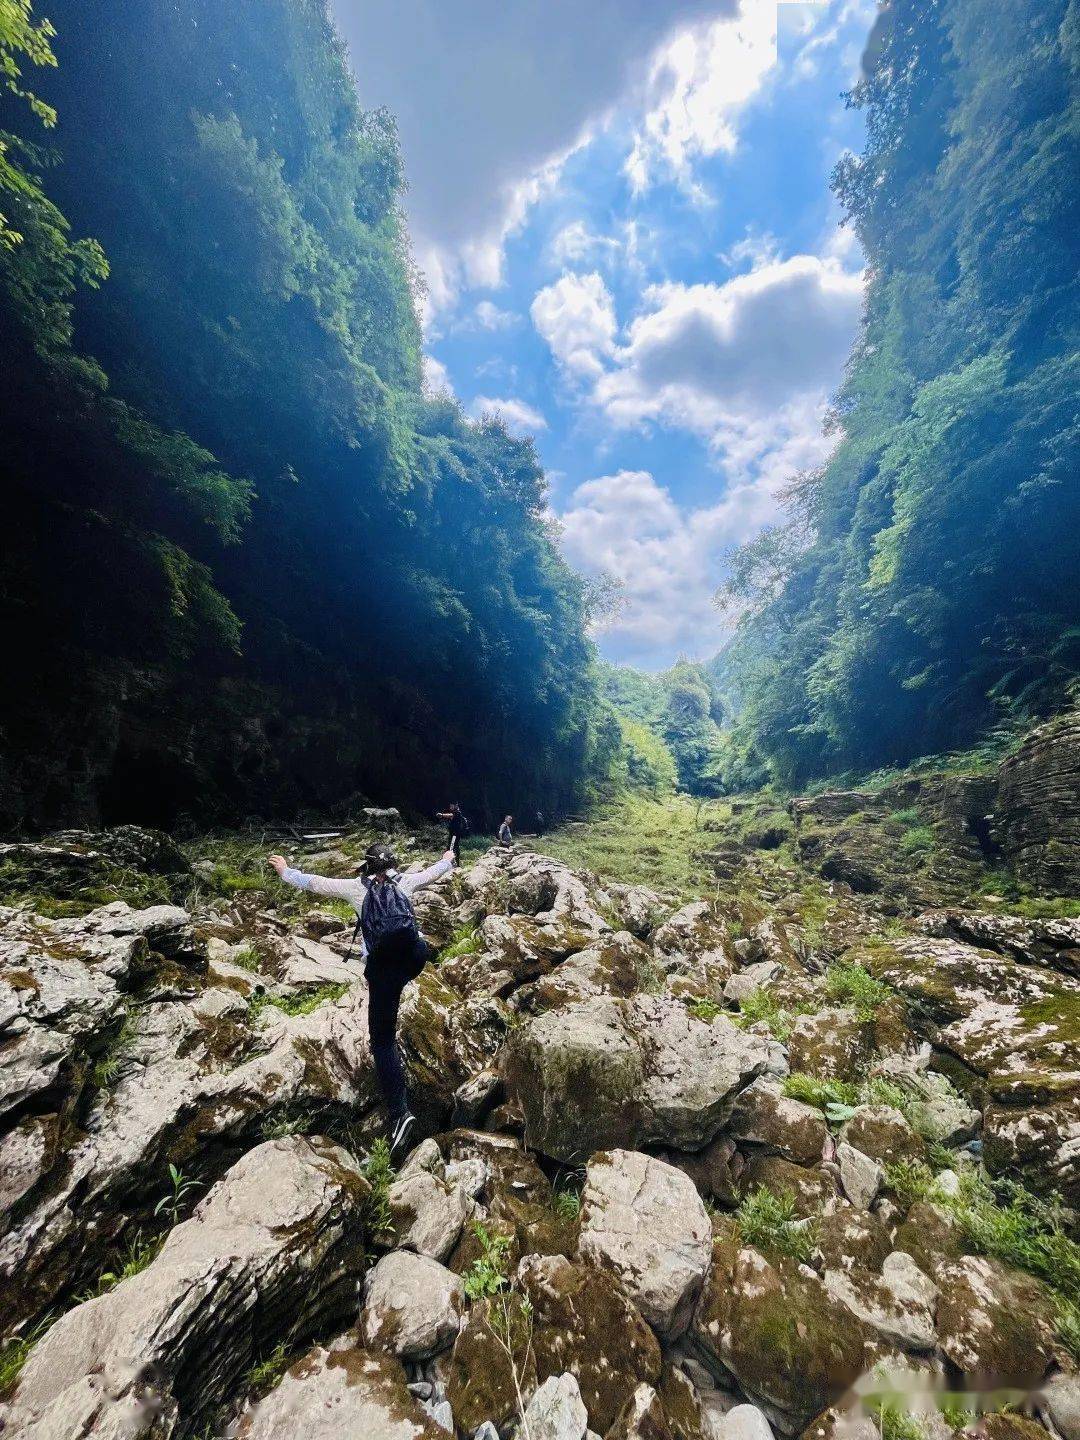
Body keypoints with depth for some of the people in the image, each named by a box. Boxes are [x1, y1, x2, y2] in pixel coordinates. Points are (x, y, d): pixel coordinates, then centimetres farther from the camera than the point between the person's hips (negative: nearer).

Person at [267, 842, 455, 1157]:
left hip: (382, 966, -3)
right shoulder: (404, 882, 8)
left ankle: (400, 1113, -6)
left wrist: (285, 871, 28)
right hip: (414, 957, 3)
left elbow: (313, 883, 12)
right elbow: (433, 872, 26)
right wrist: (448, 860, 47)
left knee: (383, 1040, 5)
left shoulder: (357, 887, 4)